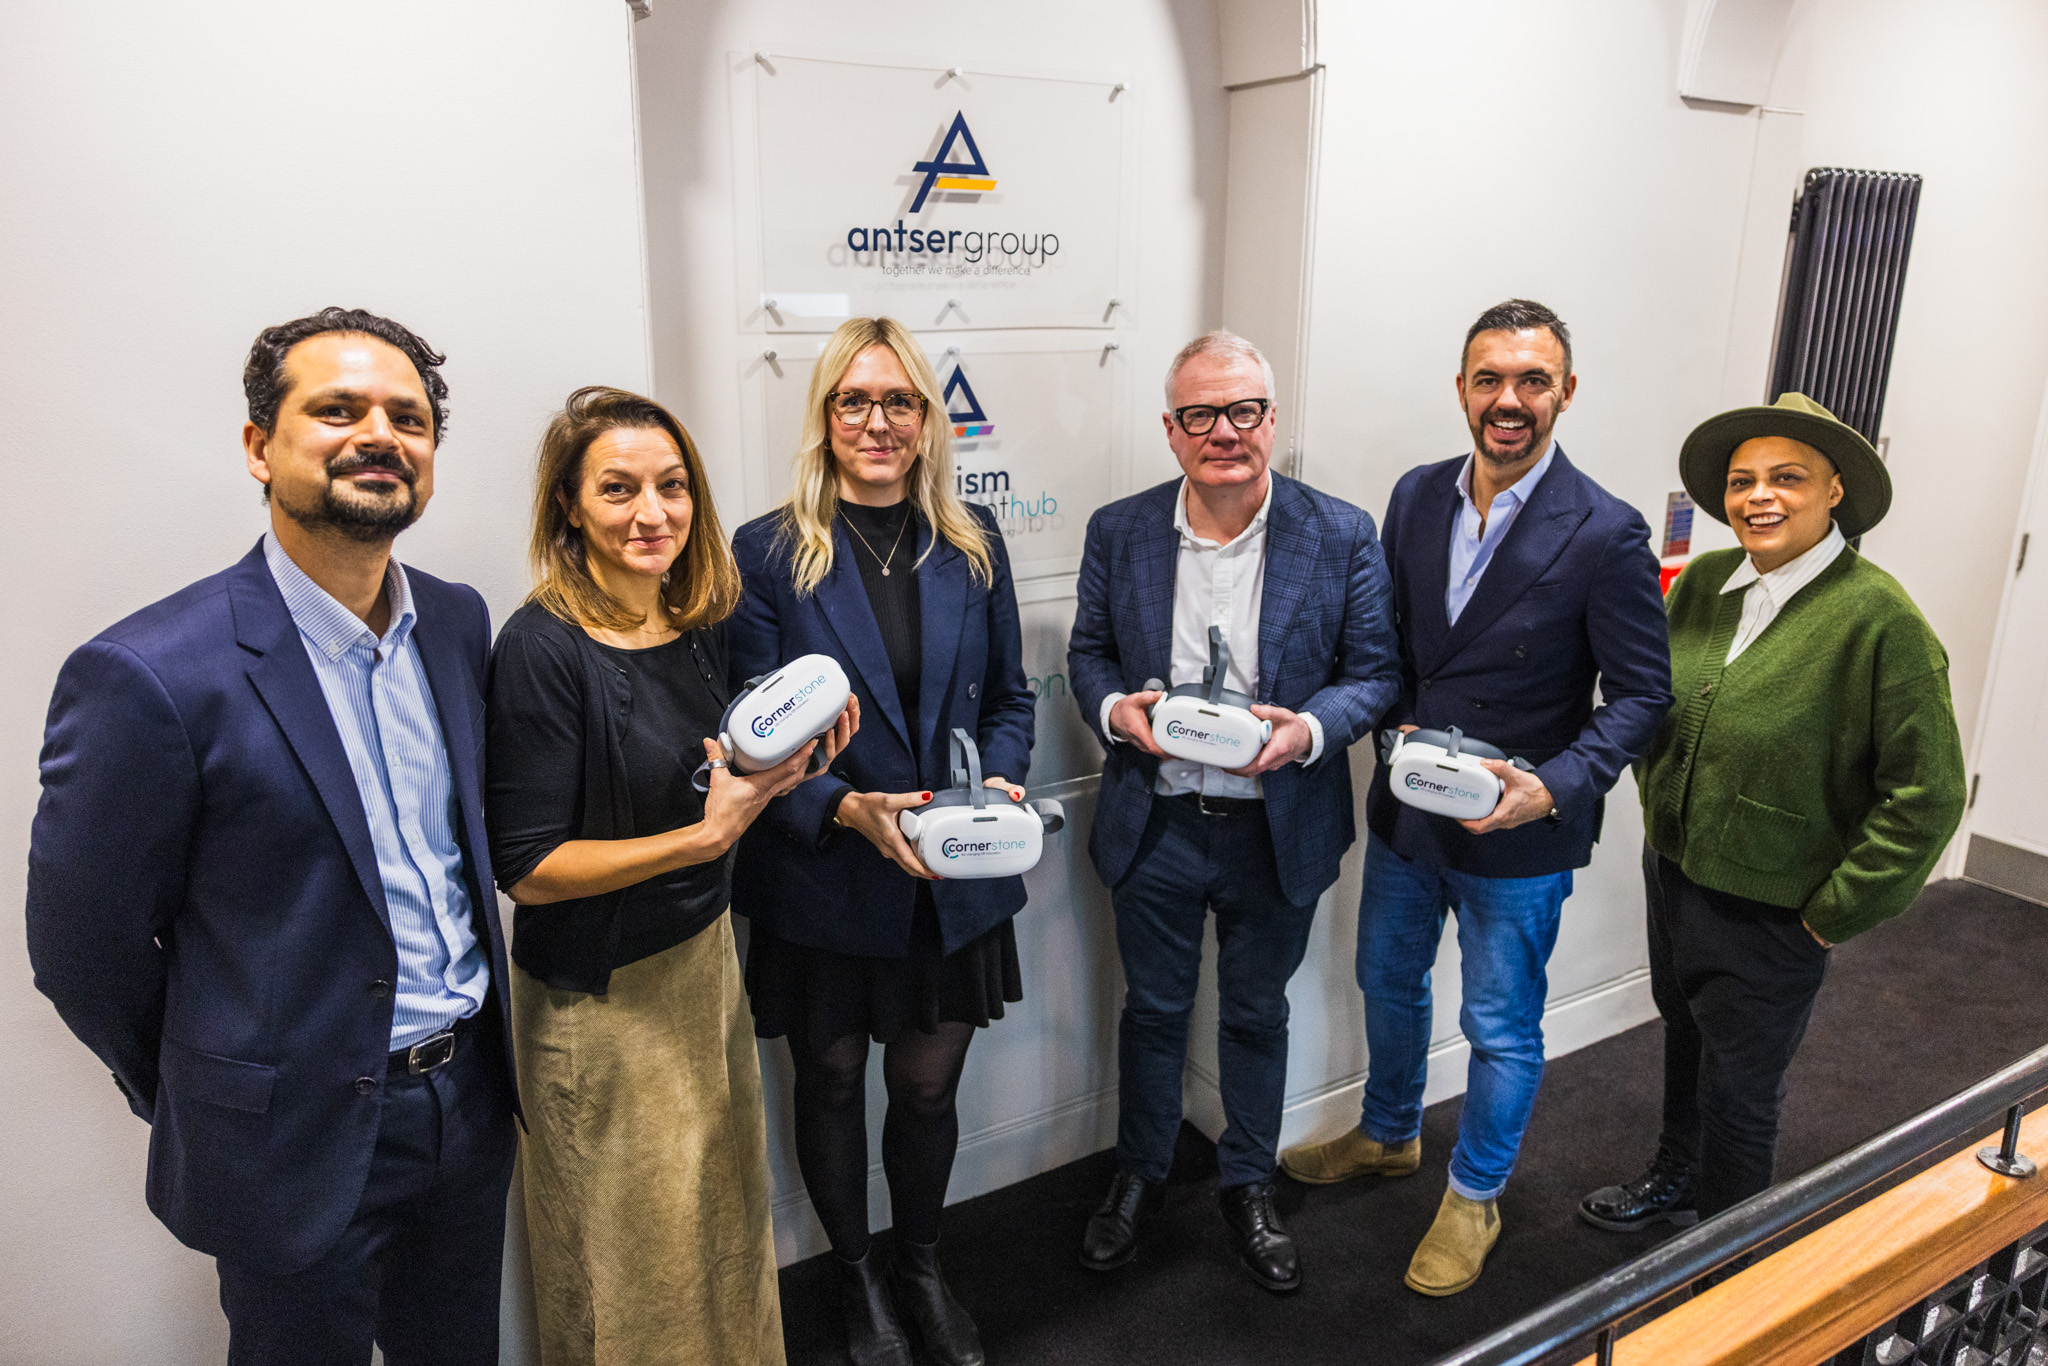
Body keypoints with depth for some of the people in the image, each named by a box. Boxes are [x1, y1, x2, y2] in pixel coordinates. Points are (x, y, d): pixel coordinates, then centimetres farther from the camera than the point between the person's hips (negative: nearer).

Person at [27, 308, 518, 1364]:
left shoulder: (458, 621, -1)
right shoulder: (148, 676, -21)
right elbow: (83, 953, -11)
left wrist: (470, 1037, 11)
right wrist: (212, 1108, 2)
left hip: (471, 1100, 6)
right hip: (298, 1149, -5)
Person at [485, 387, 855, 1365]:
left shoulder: (700, 623, 0)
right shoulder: (544, 648, -20)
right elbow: (528, 870, -20)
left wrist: (787, 760, -7)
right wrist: (706, 836, -26)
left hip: (706, 957, 6)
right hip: (600, 995, -6)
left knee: (725, 1218, 23)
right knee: (629, 1260, 15)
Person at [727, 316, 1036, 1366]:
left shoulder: (972, 544, 3)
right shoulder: (767, 554, -9)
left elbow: (1008, 696, 9)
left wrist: (1001, 780, -11)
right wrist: (848, 810, -25)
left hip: (953, 886, 3)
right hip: (822, 887, -2)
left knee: (927, 1089, 17)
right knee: (833, 1085, 18)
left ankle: (921, 1269, 45)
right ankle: (857, 1278, 45)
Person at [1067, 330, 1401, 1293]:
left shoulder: (1341, 536, -8)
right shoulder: (1119, 532, -4)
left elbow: (1375, 672, -4)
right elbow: (1088, 652, 5)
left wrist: (1310, 730, -24)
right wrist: (1114, 708, -17)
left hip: (1279, 832, 0)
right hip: (1155, 825, 1)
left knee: (1256, 1014, 18)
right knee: (1153, 1007, 18)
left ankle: (1247, 1186, 41)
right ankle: (1139, 1174, 41)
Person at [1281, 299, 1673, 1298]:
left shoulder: (1605, 534, -17)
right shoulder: (1416, 497, -1)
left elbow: (1640, 692, -13)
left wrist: (1554, 787, -27)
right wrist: (1400, 729, -10)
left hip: (1518, 838, -5)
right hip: (1405, 811, 5)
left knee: (1502, 1028, 13)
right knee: (1388, 983, 24)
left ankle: (1475, 1194, 38)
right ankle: (1388, 1136, 50)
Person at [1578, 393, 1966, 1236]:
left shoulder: (1880, 617, -20)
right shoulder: (1701, 582, -3)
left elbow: (1927, 793, -18)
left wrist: (1836, 912, -14)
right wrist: (1657, 805, 9)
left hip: (1768, 913, -5)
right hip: (1671, 872, 6)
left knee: (1738, 1094, 11)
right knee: (1683, 1040, 26)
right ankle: (1675, 1180, 50)